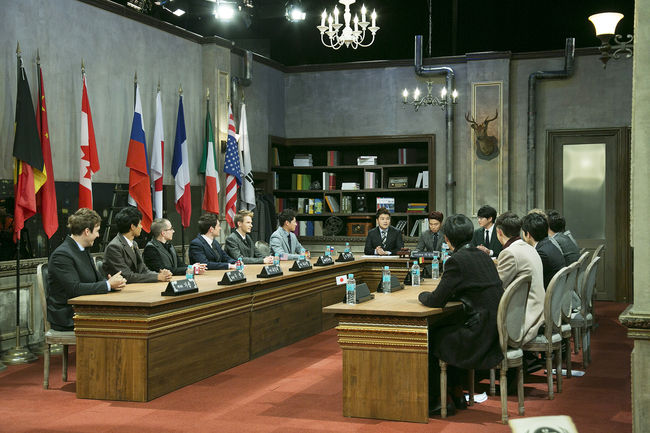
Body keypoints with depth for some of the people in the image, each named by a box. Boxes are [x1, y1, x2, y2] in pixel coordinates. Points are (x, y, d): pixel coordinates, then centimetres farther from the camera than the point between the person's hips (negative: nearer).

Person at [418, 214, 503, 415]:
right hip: (496, 329, 8)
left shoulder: (456, 261, -15)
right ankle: (456, 393, 28)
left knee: (430, 340, 11)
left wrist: (422, 295, 10)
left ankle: (434, 398, 24)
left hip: (482, 337, -8)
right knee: (443, 329, 24)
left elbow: (436, 300, -12)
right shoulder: (482, 255, 11)